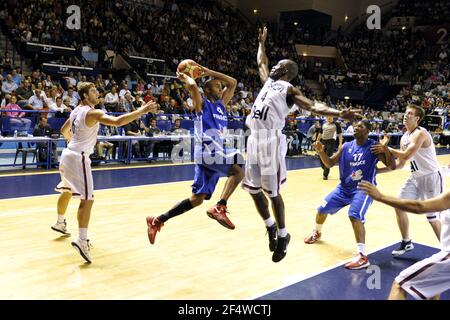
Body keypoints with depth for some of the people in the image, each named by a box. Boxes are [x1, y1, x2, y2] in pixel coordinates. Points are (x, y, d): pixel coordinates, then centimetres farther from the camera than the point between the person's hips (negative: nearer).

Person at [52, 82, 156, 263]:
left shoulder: (76, 111, 11)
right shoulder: (92, 113, -17)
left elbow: (64, 130, 26)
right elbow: (118, 121, -32)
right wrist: (142, 111, -28)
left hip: (68, 154, 10)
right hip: (78, 158, -10)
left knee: (67, 191, 28)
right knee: (87, 199, -12)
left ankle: (60, 223, 48)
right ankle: (82, 240, -20)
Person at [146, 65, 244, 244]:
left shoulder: (221, 104, 21)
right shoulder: (202, 103, 1)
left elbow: (232, 83, 24)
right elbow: (192, 86, -18)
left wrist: (209, 72, 21)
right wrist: (185, 77, 2)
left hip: (216, 154, 8)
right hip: (207, 152, -8)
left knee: (197, 199, 5)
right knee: (238, 169, -25)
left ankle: (157, 221, 11)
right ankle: (219, 208, -24)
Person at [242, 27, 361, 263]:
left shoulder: (289, 90, 1)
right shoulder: (268, 82, 22)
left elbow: (313, 106, -9)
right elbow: (261, 62, 40)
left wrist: (339, 113, -23)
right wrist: (261, 42, 47)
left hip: (271, 140, -7)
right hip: (254, 139, 7)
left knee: (273, 192, -1)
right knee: (253, 189, 10)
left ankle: (282, 235, 16)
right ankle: (271, 227, 30)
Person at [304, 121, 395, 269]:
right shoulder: (346, 147, 2)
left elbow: (392, 166, -13)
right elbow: (330, 163, 8)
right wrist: (321, 151, -11)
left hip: (363, 188, -6)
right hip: (344, 187, 6)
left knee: (355, 215, -29)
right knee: (322, 209, 11)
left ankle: (362, 257, -24)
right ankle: (316, 233, 43)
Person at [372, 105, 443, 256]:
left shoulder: (420, 133, -20)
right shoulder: (404, 138, 7)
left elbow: (407, 155, -31)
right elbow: (400, 163, 13)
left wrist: (387, 149, -20)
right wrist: (378, 170, 7)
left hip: (431, 177, -8)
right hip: (416, 177, 8)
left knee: (432, 218, -4)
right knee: (399, 207, 3)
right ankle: (406, 243, 20)